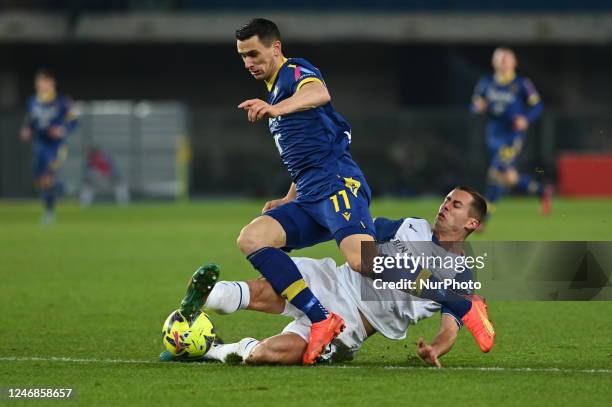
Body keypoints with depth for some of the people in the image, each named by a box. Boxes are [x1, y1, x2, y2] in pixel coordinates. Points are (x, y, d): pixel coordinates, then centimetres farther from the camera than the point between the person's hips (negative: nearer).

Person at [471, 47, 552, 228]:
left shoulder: (522, 84, -5)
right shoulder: (486, 83, 6)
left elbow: (536, 105, -2)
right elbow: (475, 106, 11)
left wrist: (526, 119, -20)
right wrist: (479, 107, -12)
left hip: (513, 134, -5)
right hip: (494, 136, 5)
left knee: (497, 173, -17)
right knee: (509, 178, 11)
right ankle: (542, 191, 36)